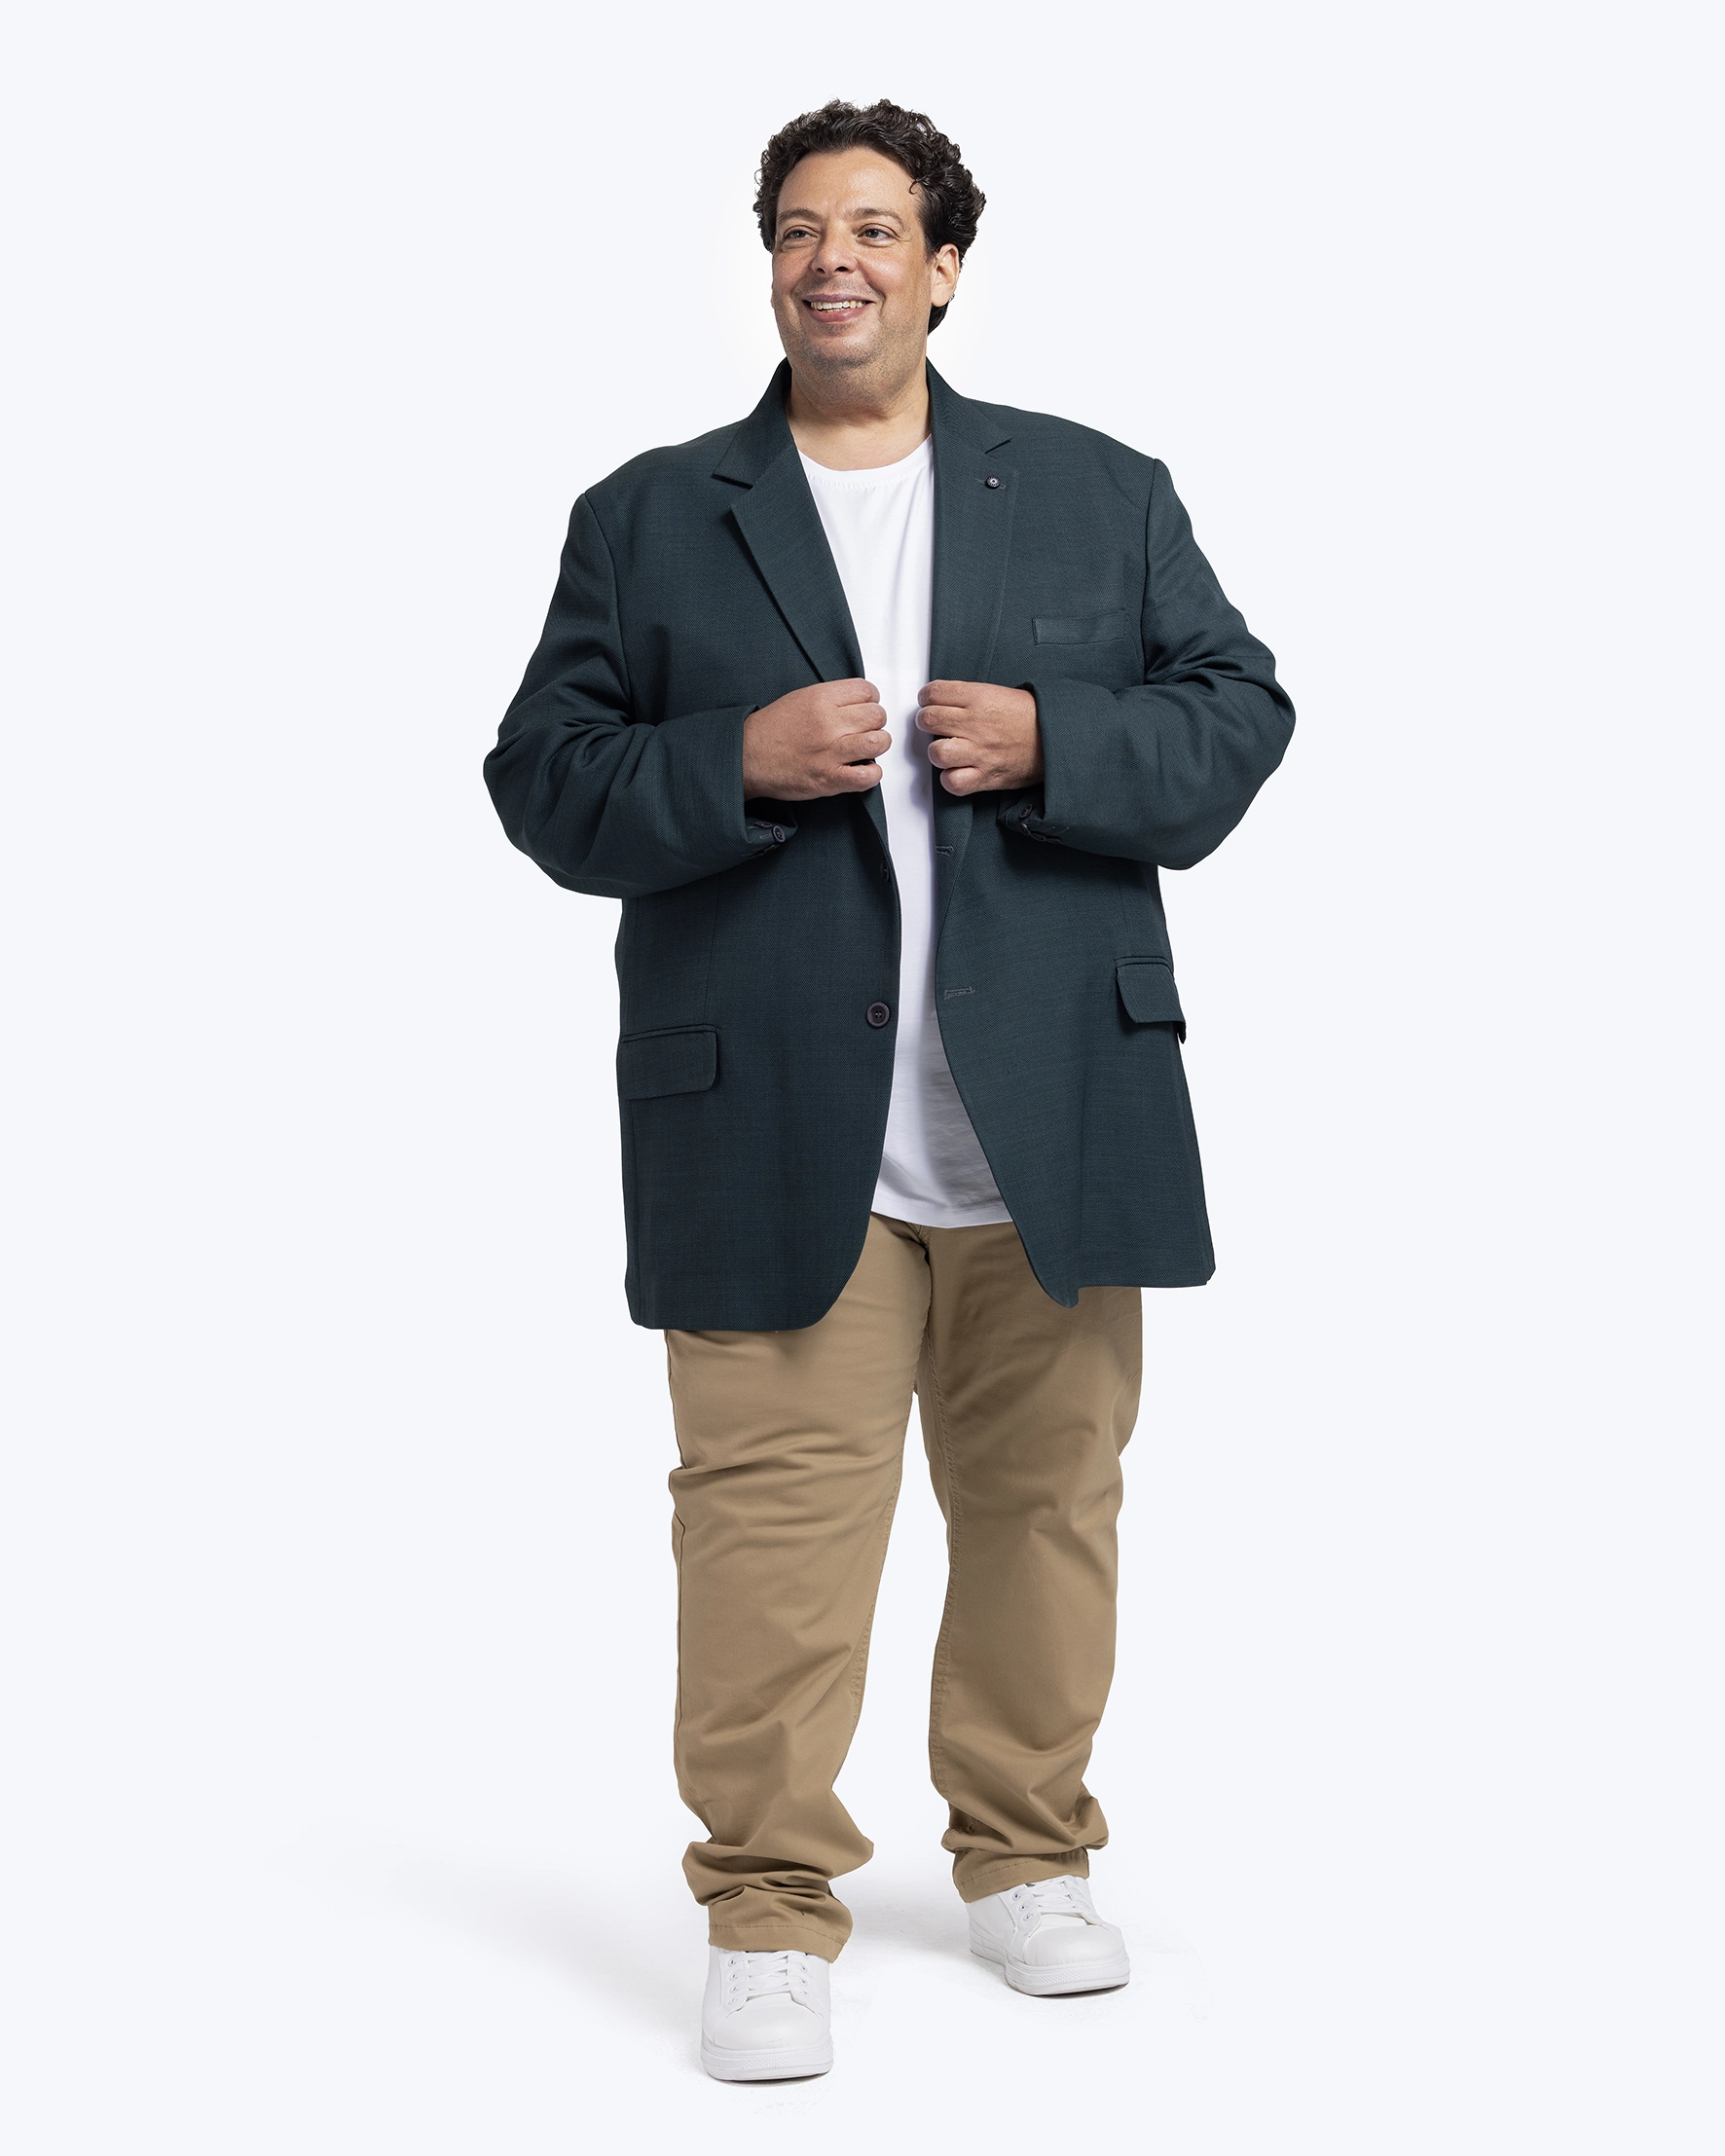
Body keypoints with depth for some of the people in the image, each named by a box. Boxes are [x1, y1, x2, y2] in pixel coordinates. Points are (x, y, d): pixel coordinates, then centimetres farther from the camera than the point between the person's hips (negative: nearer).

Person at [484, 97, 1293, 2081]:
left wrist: (1051, 744, -10)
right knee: (772, 1522, -3)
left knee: (1045, 1505, 11)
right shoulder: (647, 520, 9)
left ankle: (1026, 1855, 28)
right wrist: (738, 765, -14)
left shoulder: (1101, 493, 12)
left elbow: (1237, 714, 8)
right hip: (776, 1137, -1)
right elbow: (544, 780, 4)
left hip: (1052, 1125, 2)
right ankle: (769, 1910, 8)